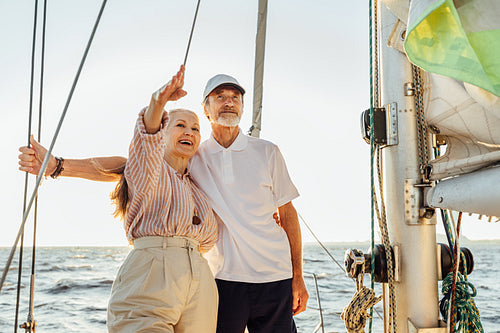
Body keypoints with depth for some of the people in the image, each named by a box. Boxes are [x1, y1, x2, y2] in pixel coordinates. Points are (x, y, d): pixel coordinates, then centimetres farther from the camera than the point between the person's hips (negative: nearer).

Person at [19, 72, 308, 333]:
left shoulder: (267, 152, 5)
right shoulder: (192, 157, 4)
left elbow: (287, 213, 8)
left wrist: (298, 277, 5)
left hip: (273, 279, 1)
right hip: (223, 279, 0)